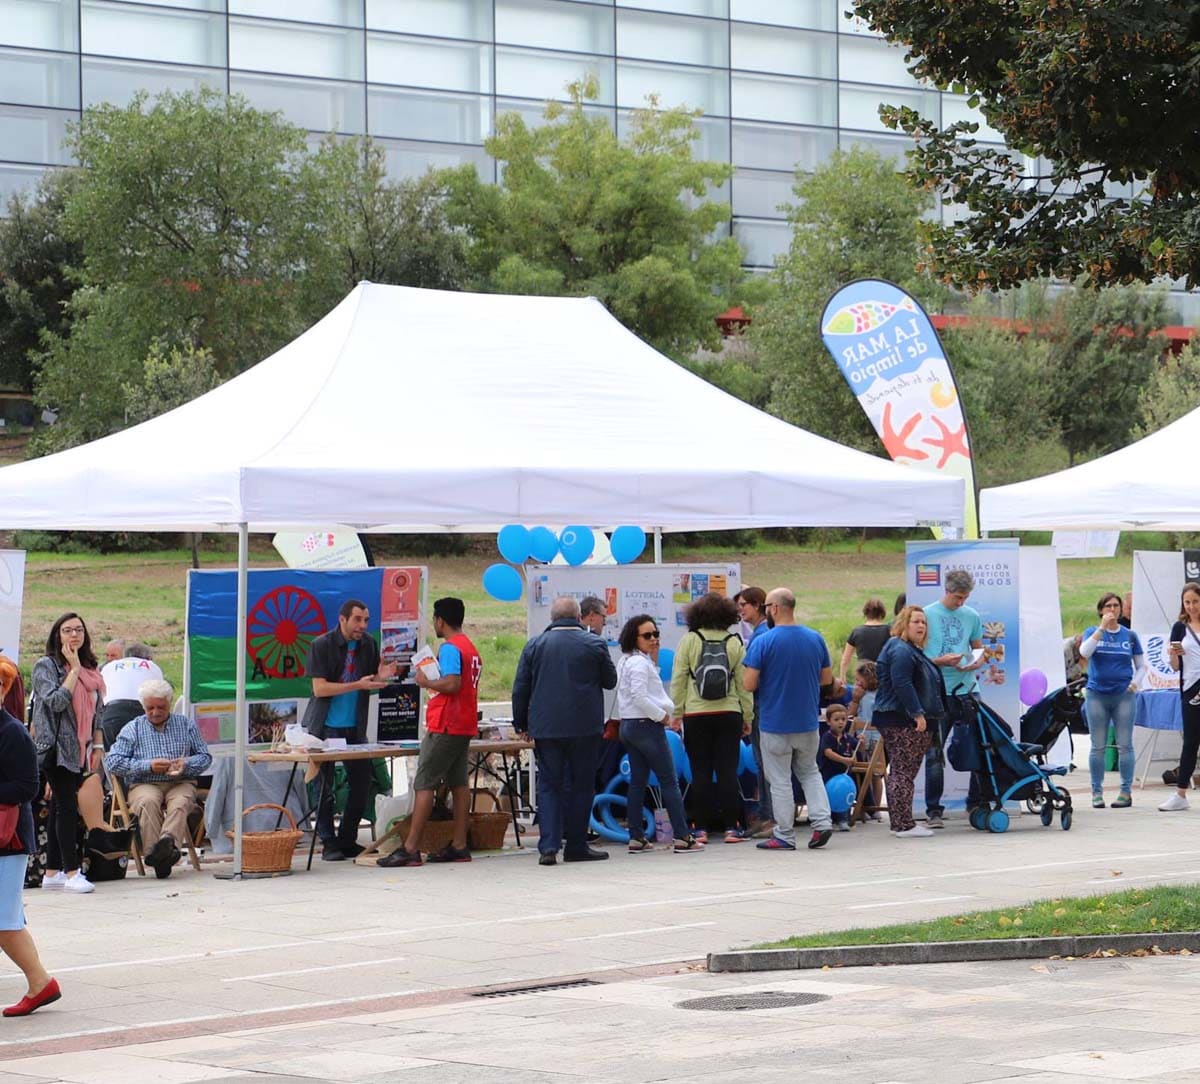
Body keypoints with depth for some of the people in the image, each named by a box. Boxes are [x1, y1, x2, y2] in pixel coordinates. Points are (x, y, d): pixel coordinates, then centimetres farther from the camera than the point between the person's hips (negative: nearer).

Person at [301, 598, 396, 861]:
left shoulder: (369, 645, 6)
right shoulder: (322, 645, -10)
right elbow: (320, 688, -16)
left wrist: (381, 678, -10)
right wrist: (358, 685, -22)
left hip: (355, 727, 5)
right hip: (325, 727, -5)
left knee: (362, 781, 3)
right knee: (325, 787, -1)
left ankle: (347, 839, 15)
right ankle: (328, 843, 6)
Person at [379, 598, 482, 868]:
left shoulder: (450, 648, -14)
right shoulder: (471, 648, 16)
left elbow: (452, 683, -25)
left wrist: (426, 682, -12)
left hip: (445, 728, -9)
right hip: (465, 727, 9)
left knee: (424, 784, -8)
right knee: (459, 783, 9)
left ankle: (410, 849, -11)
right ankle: (459, 846, 8)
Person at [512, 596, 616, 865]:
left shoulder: (535, 645, 3)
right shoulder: (594, 644, -3)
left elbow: (520, 688, 5)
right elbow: (610, 681, 9)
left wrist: (520, 723, 15)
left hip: (545, 728, 2)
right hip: (584, 727, -2)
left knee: (548, 785, 5)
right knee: (580, 785, 7)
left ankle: (548, 846, -7)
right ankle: (576, 845, 9)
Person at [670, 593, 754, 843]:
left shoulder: (689, 640, -2)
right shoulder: (734, 642, 2)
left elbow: (678, 680, -3)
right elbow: (744, 683, 4)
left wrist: (676, 713, 3)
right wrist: (748, 717, 11)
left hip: (696, 715, -1)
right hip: (729, 714, 1)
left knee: (700, 773, 3)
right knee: (727, 771, 4)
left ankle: (701, 828, 3)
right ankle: (731, 827, 2)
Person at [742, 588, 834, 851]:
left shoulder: (763, 642, -15)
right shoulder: (815, 639, 0)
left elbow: (749, 684, -17)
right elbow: (827, 679, 8)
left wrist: (770, 680, 4)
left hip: (775, 724, -4)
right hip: (808, 721, 4)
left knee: (780, 781, 5)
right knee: (809, 772, 21)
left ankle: (784, 836, 9)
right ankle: (822, 822, 6)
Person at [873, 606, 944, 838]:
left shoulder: (912, 650, 22)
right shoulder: (901, 650, -15)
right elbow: (902, 684, -23)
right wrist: (918, 714, -24)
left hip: (898, 721, 12)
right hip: (903, 721, -12)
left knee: (899, 772, 13)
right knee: (904, 773, -10)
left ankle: (900, 822, 18)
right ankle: (904, 825, -10)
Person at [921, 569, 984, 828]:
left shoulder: (972, 616, 9)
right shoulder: (927, 615, -1)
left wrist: (976, 663, -5)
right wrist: (941, 661, -16)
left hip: (967, 690, 3)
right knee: (935, 754, -2)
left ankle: (976, 803, 17)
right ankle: (933, 811, 2)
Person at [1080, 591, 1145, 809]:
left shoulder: (1129, 635, 8)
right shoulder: (1092, 632, 5)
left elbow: (1141, 665, 14)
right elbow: (1084, 652, -15)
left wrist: (1135, 682, -5)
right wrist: (1102, 627, -16)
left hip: (1123, 695, 1)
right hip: (1097, 695, -1)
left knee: (1125, 745, -1)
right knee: (1098, 746, 3)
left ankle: (1126, 792, 4)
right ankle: (1097, 793, 8)